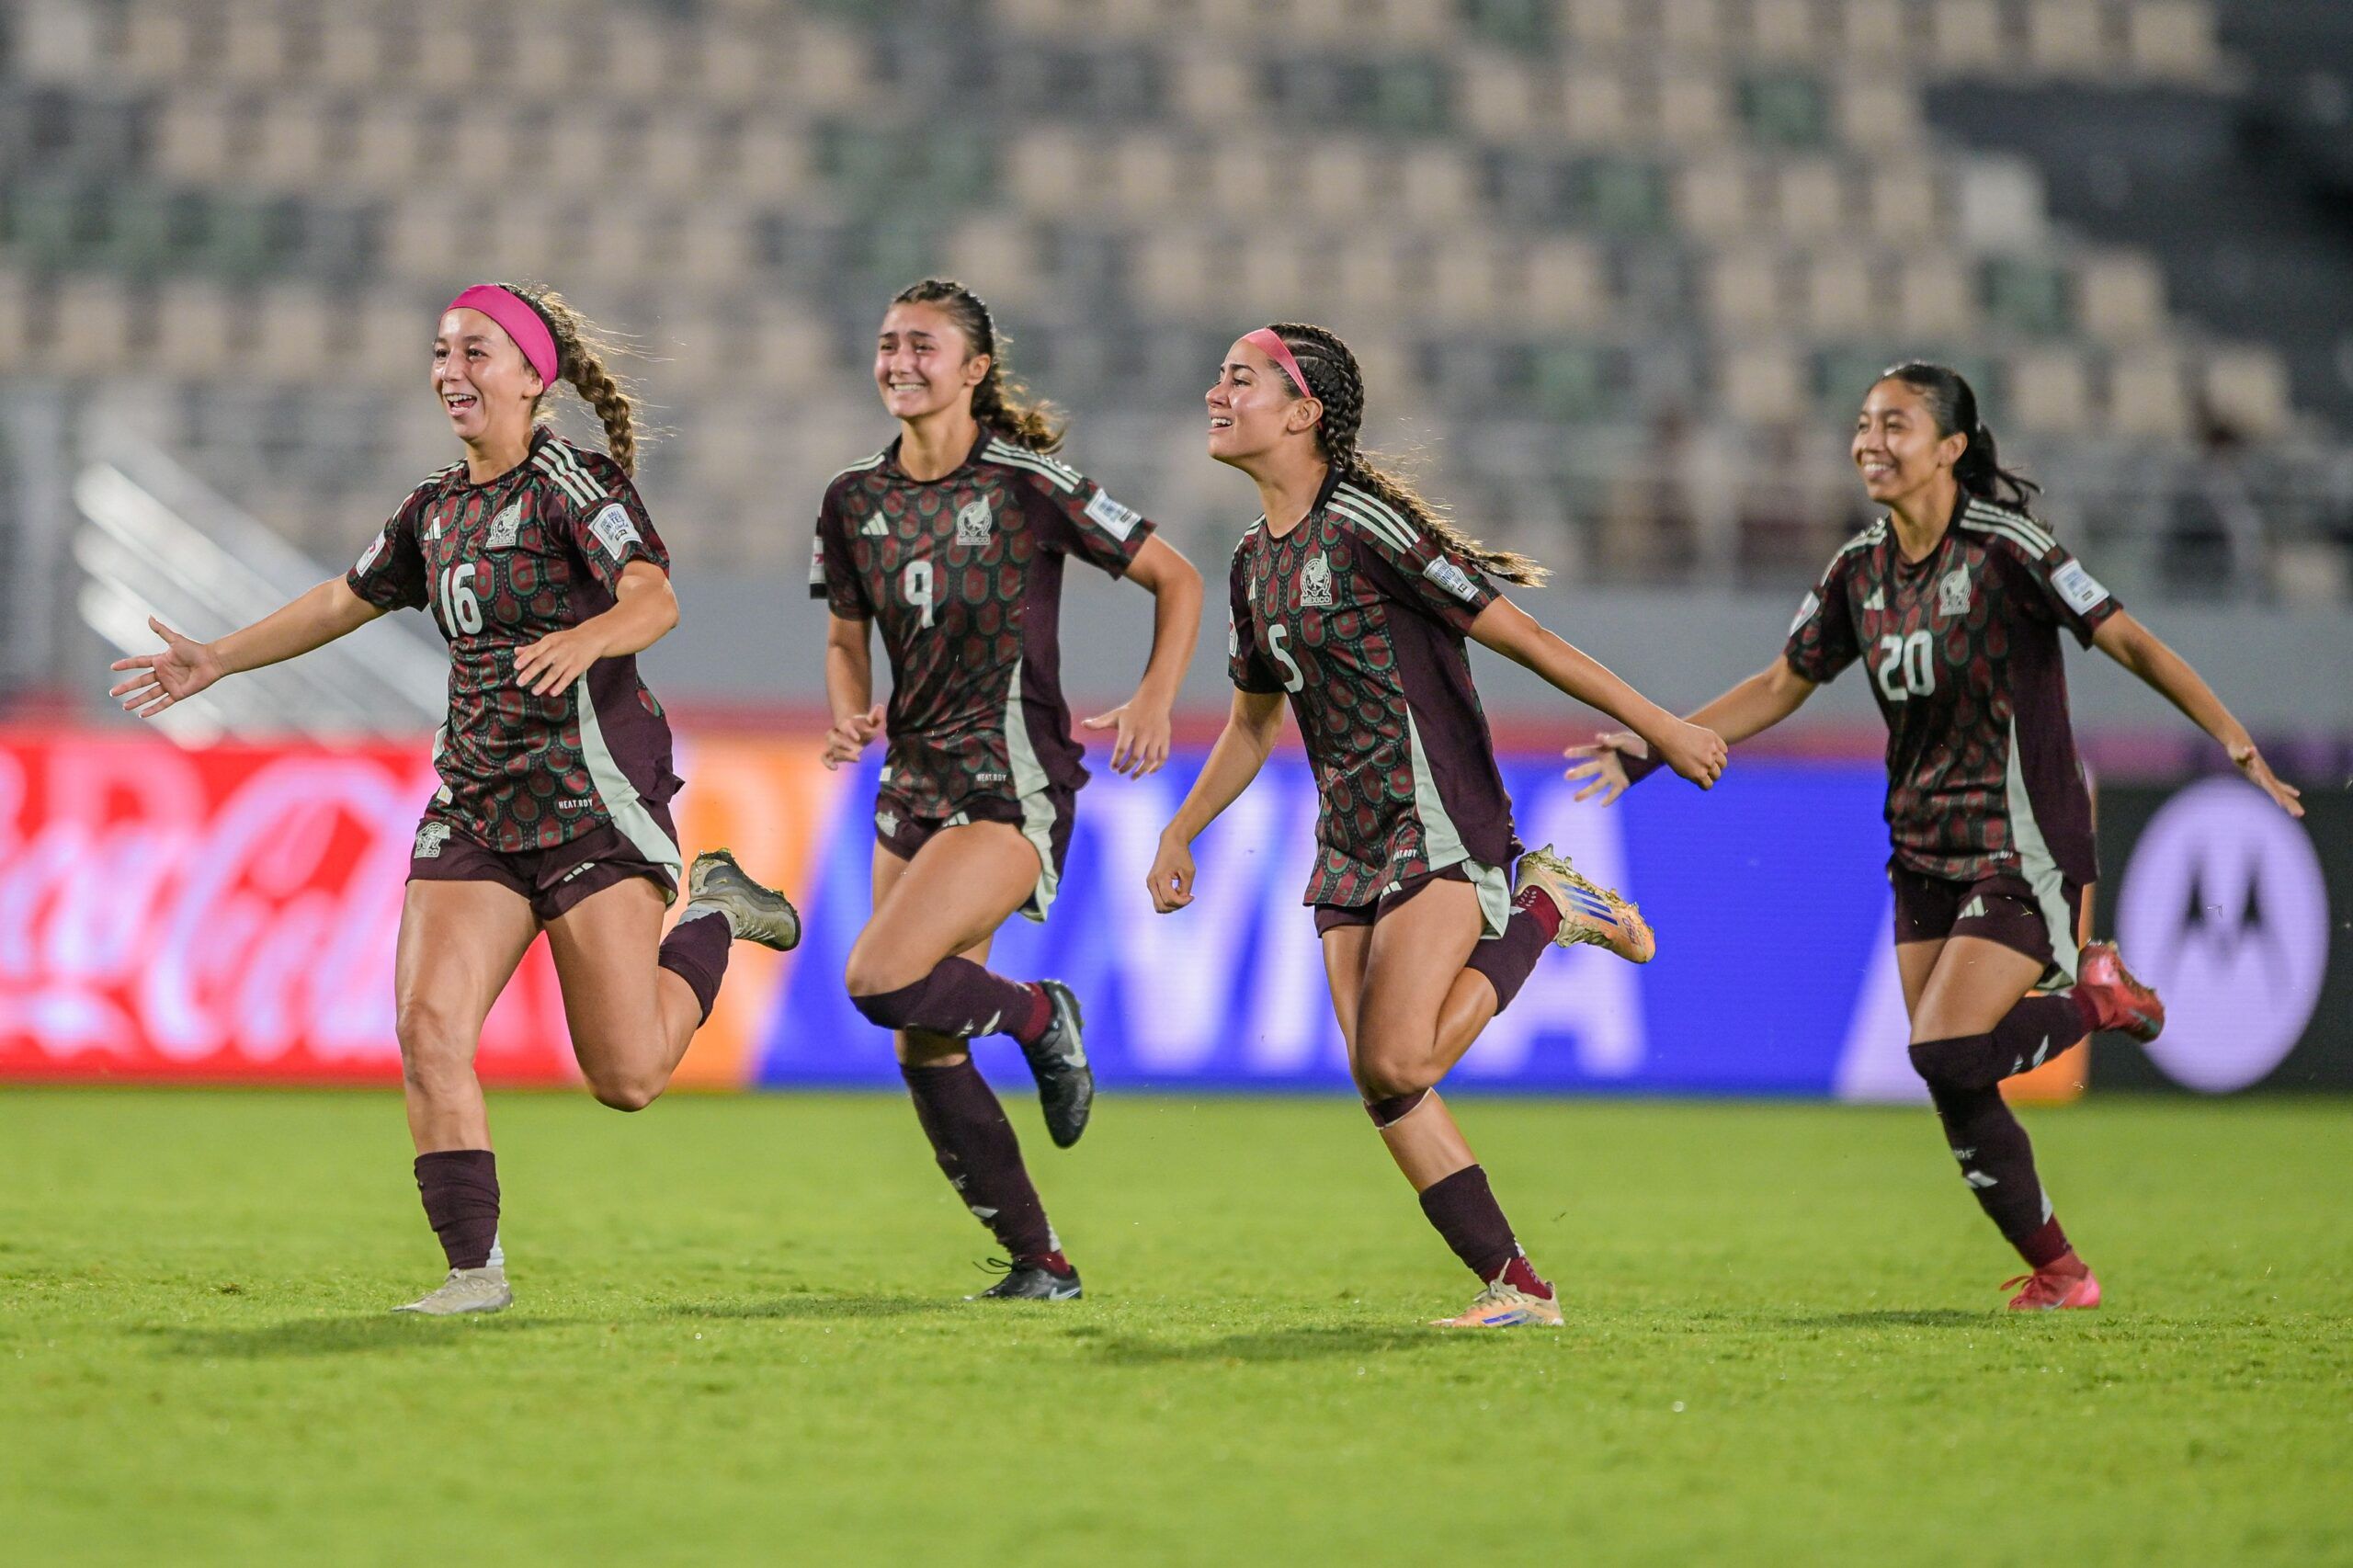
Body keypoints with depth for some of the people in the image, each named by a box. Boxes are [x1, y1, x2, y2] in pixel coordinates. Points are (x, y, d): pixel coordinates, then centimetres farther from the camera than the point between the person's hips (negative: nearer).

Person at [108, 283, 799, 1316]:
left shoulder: (571, 482, -9)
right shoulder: (437, 509, 13)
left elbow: (654, 599, -24)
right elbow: (343, 602, 30)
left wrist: (584, 639, -44)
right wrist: (218, 659, 28)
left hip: (593, 799, -6)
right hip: (474, 804, 6)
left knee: (627, 1078, -8)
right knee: (427, 1026, -13)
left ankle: (714, 915, 21)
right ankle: (475, 1269, -6)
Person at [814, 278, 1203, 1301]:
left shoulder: (1028, 484, -9)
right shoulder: (854, 500, 6)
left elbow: (1176, 580, -2)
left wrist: (1154, 700, -15)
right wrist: (850, 714, -3)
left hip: (1013, 784, -6)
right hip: (914, 784, 6)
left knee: (880, 981, -24)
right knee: (923, 1052, 2)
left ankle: (1040, 1017, 6)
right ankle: (1039, 1261, 14)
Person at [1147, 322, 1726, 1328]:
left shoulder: (1364, 523, -14)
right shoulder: (1256, 561, 12)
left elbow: (1517, 633, -13)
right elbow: (1253, 719, 26)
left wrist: (1660, 728, -12)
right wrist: (1179, 834, 24)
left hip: (1440, 820, -8)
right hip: (1350, 837, 8)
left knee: (1397, 1062, -20)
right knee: (1376, 1083, -2)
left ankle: (1544, 910, 2)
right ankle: (1515, 1287, 3)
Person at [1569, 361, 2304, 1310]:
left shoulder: (2004, 547, -13)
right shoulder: (1860, 570, 5)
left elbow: (2127, 639, -14)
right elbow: (1781, 688, 15)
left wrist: (2232, 738, -23)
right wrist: (1654, 746, 9)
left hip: (2023, 849, -6)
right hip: (1925, 856, 6)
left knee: (1946, 1055, -19)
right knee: (1958, 1096, 1)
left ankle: (2098, 996, 7)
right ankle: (2058, 1275, 16)